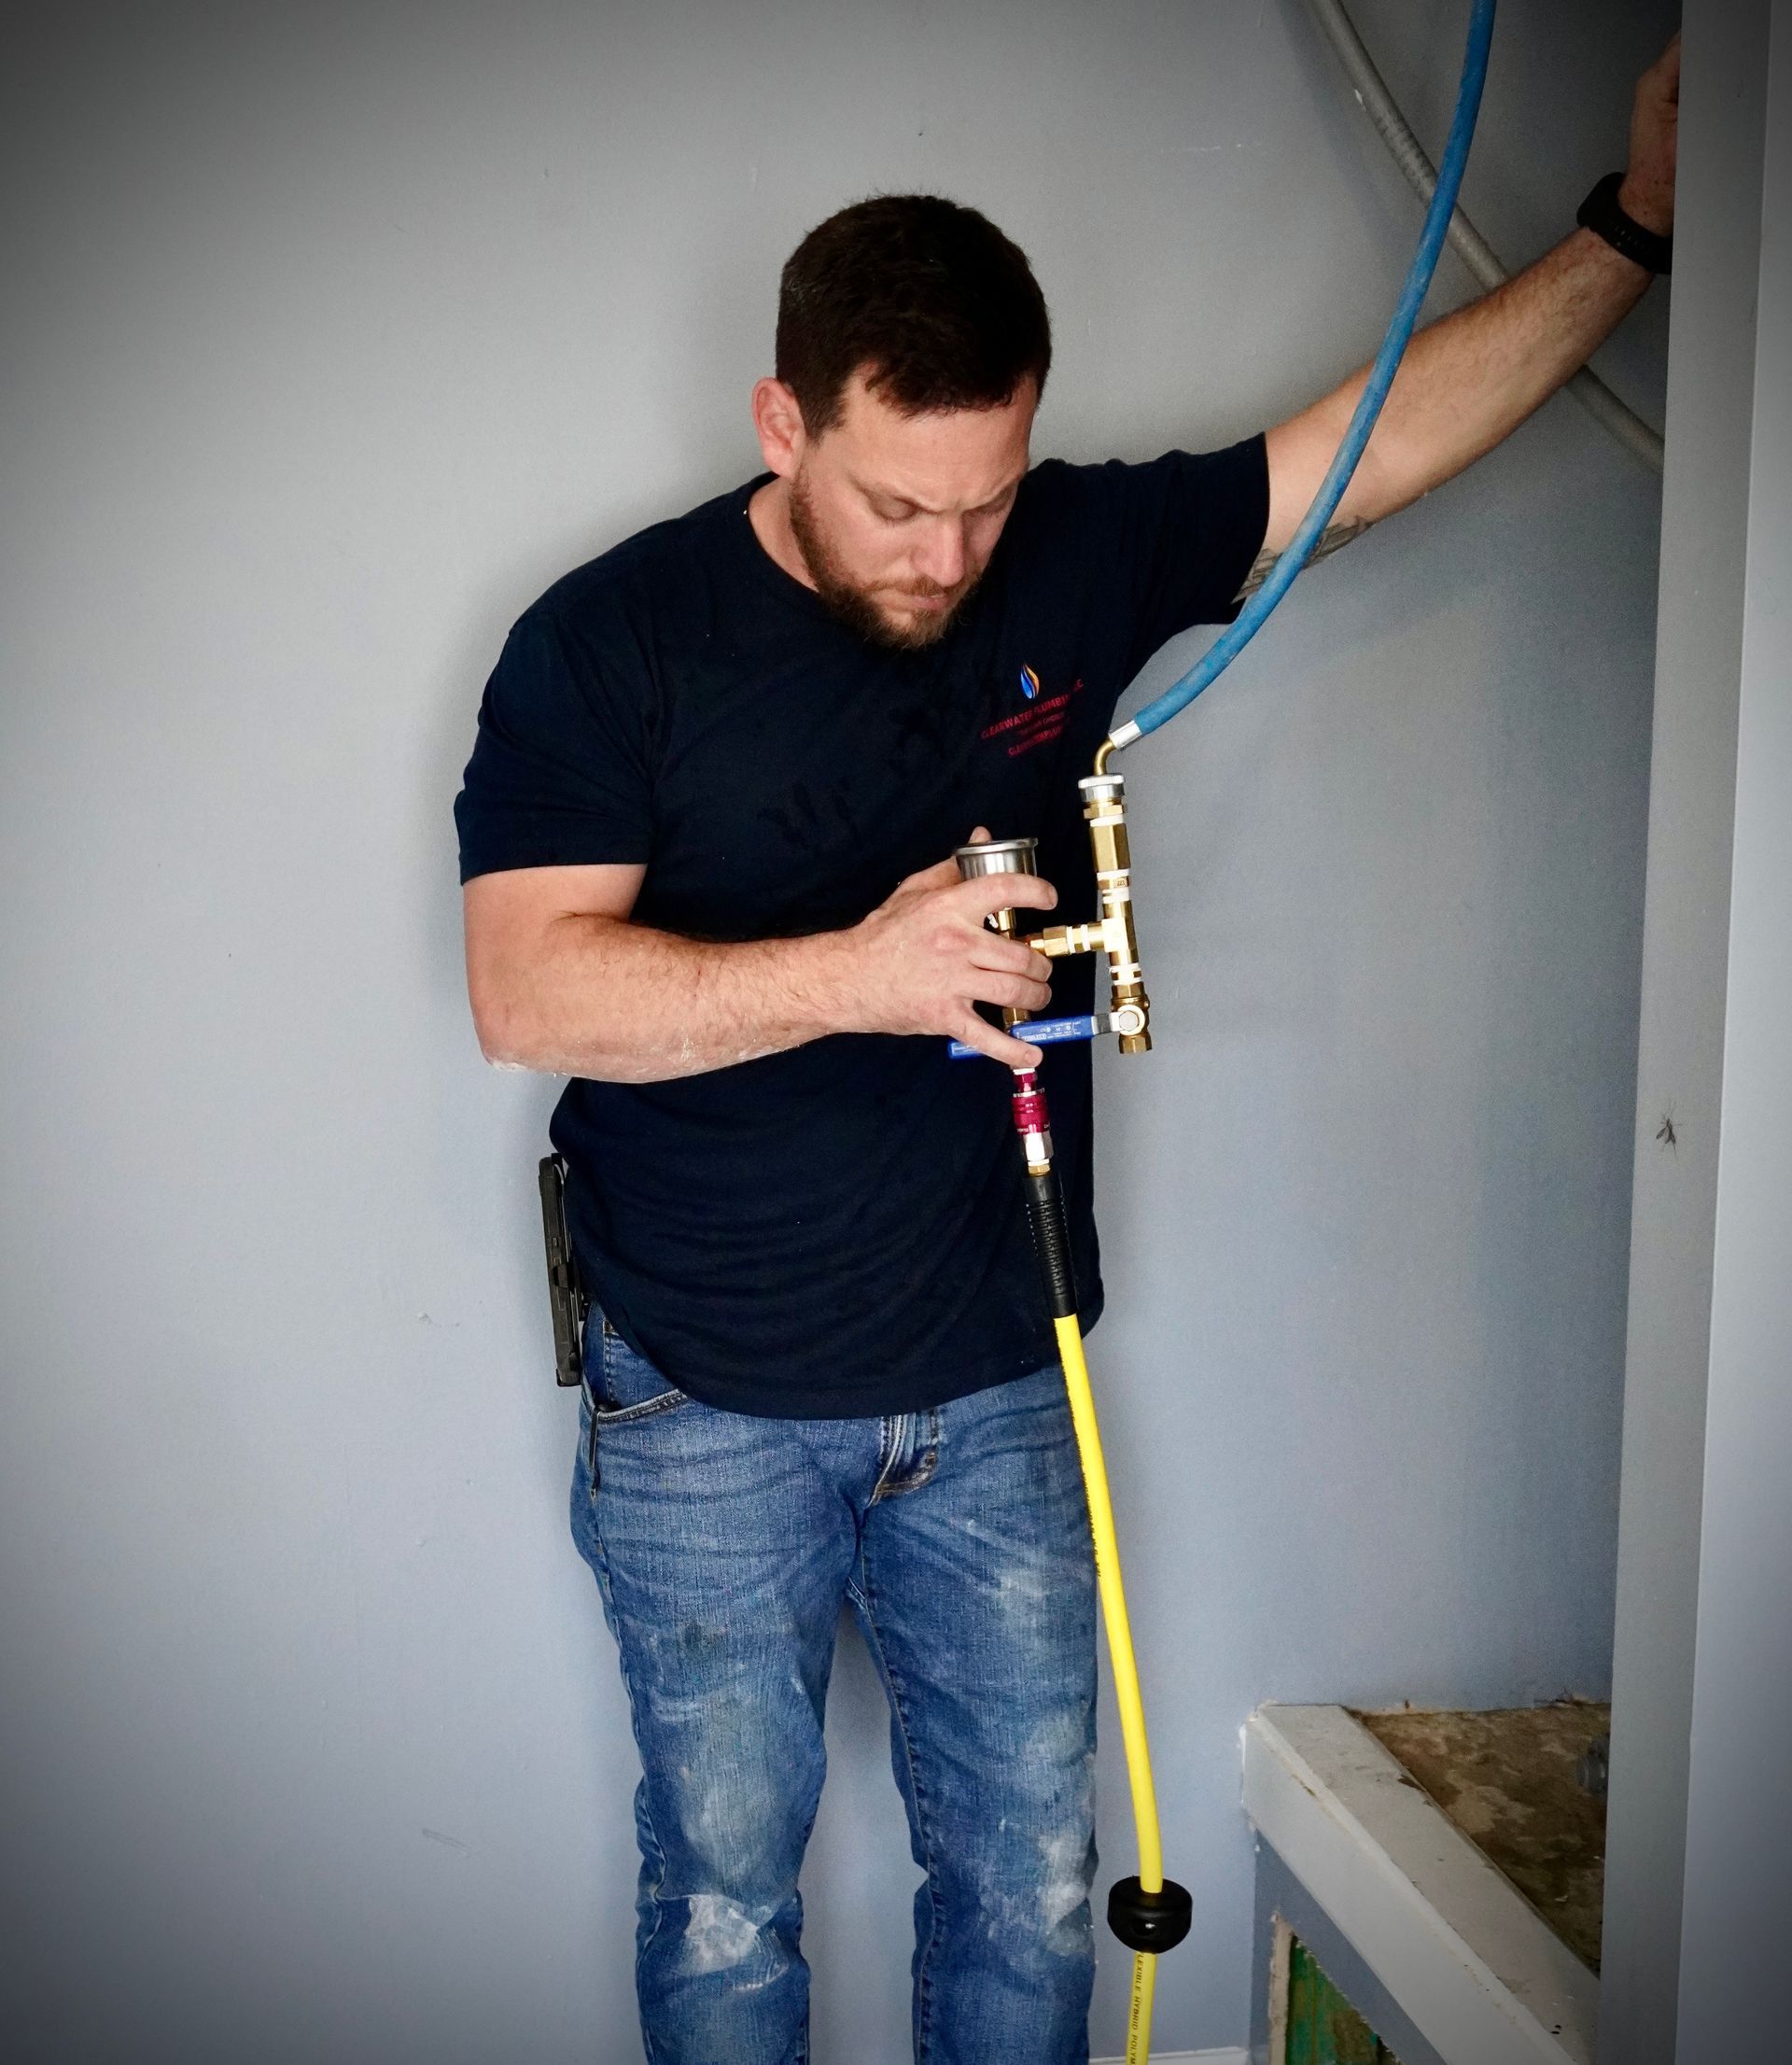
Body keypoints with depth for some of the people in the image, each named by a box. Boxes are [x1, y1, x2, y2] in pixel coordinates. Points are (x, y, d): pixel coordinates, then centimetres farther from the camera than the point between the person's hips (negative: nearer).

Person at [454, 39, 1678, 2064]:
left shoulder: (1081, 558, -1)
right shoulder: (608, 639, -10)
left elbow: (1393, 430, 2)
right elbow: (525, 986, -19)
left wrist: (1633, 225, -3)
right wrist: (857, 972, -30)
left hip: (996, 1386, 3)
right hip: (708, 1417, -2)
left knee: (1031, 1881, 15)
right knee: (725, 1888, 14)